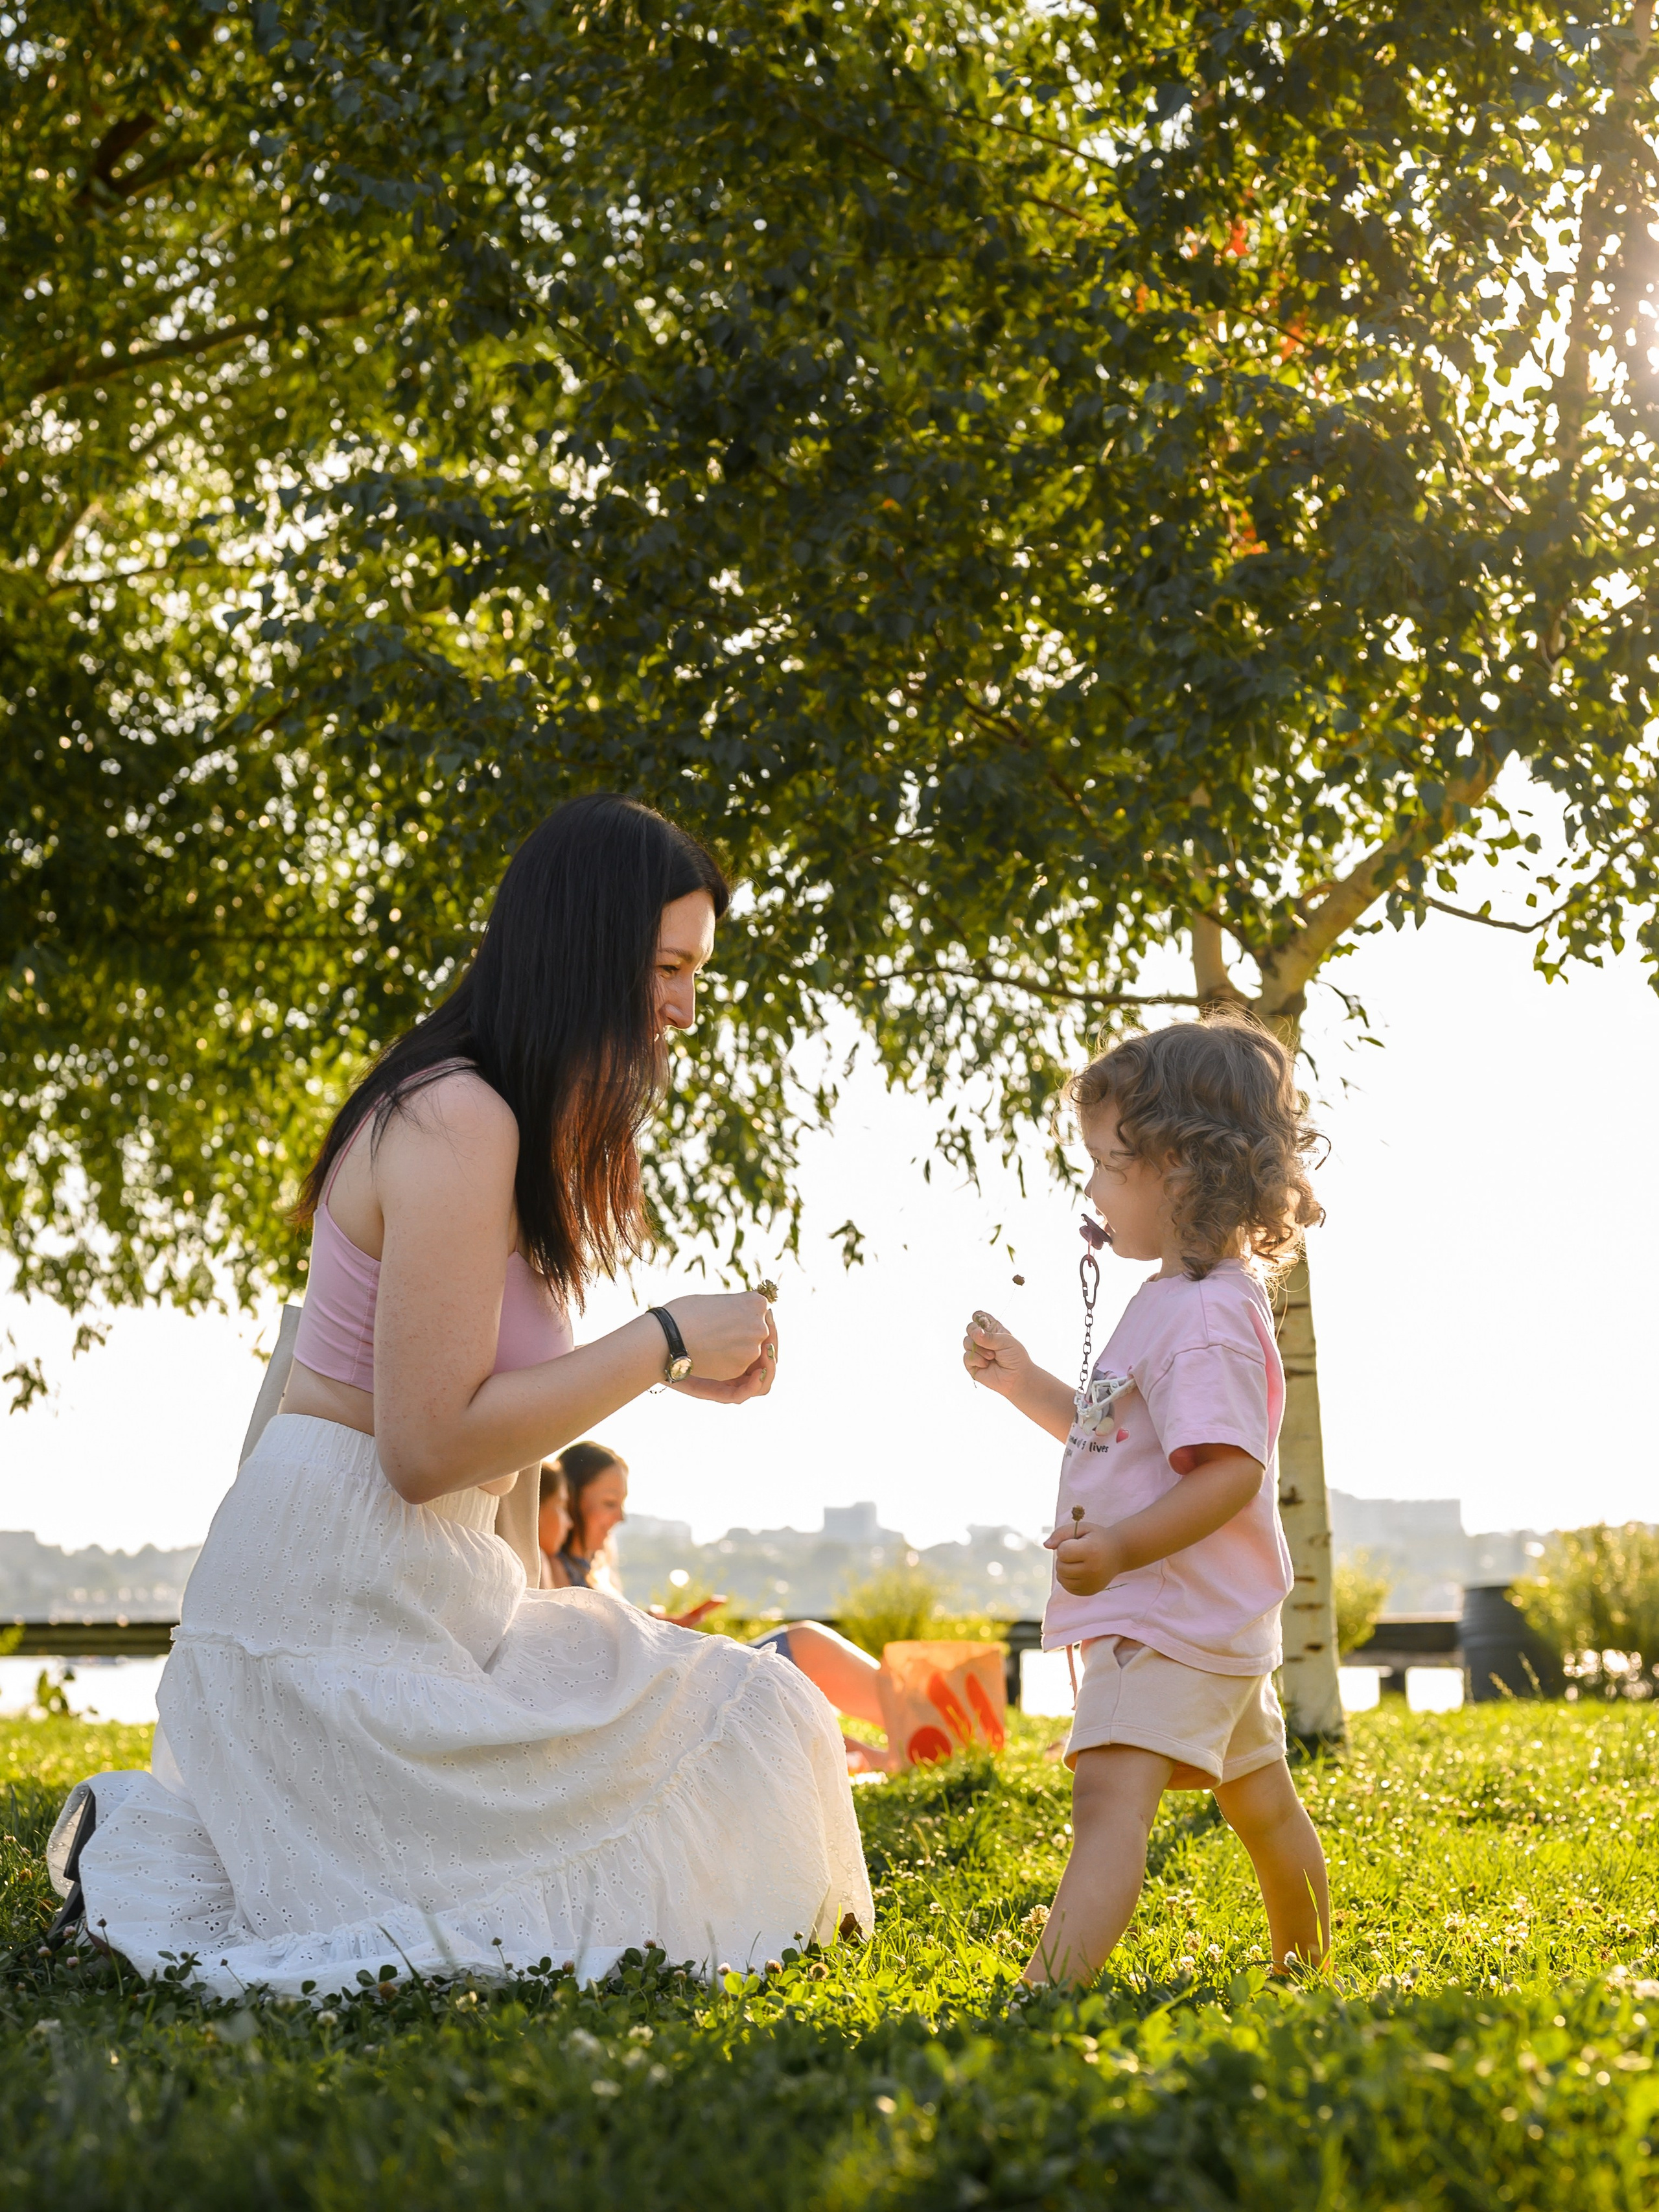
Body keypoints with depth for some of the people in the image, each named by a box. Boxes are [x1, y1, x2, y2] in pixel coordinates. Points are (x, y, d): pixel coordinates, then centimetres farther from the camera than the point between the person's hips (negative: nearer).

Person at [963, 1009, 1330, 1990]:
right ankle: (1308, 1969, 44)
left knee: (1111, 1797, -24)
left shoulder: (1207, 1316, -21)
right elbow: (1131, 1439, 23)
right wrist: (1025, 1383, 15)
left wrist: (1125, 1548, -39)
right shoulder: (1181, 1301, 13)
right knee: (1262, 1802, 26)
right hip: (1218, 1618, 11)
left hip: (1172, 1615, -11)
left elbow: (1233, 1468, -29)